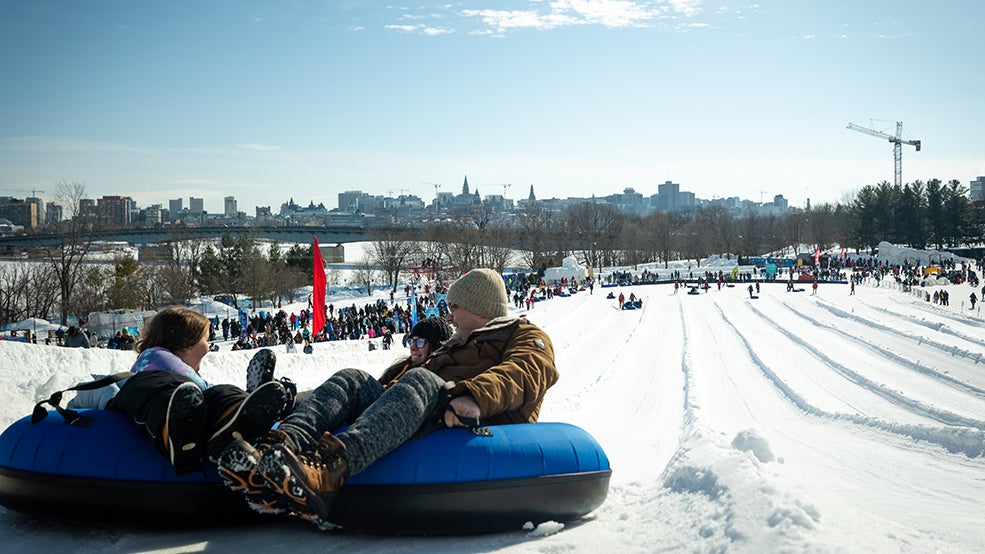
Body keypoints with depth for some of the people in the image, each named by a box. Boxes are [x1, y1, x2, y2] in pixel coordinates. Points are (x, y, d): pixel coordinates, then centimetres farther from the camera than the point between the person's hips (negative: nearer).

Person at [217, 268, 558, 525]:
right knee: (354, 380, -10)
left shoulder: (527, 338, 17)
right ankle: (278, 449, -40)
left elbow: (522, 373, -7)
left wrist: (476, 397, -27)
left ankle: (329, 468, -59)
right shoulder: (456, 344, 43)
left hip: (483, 423, -7)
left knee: (420, 382, -33)